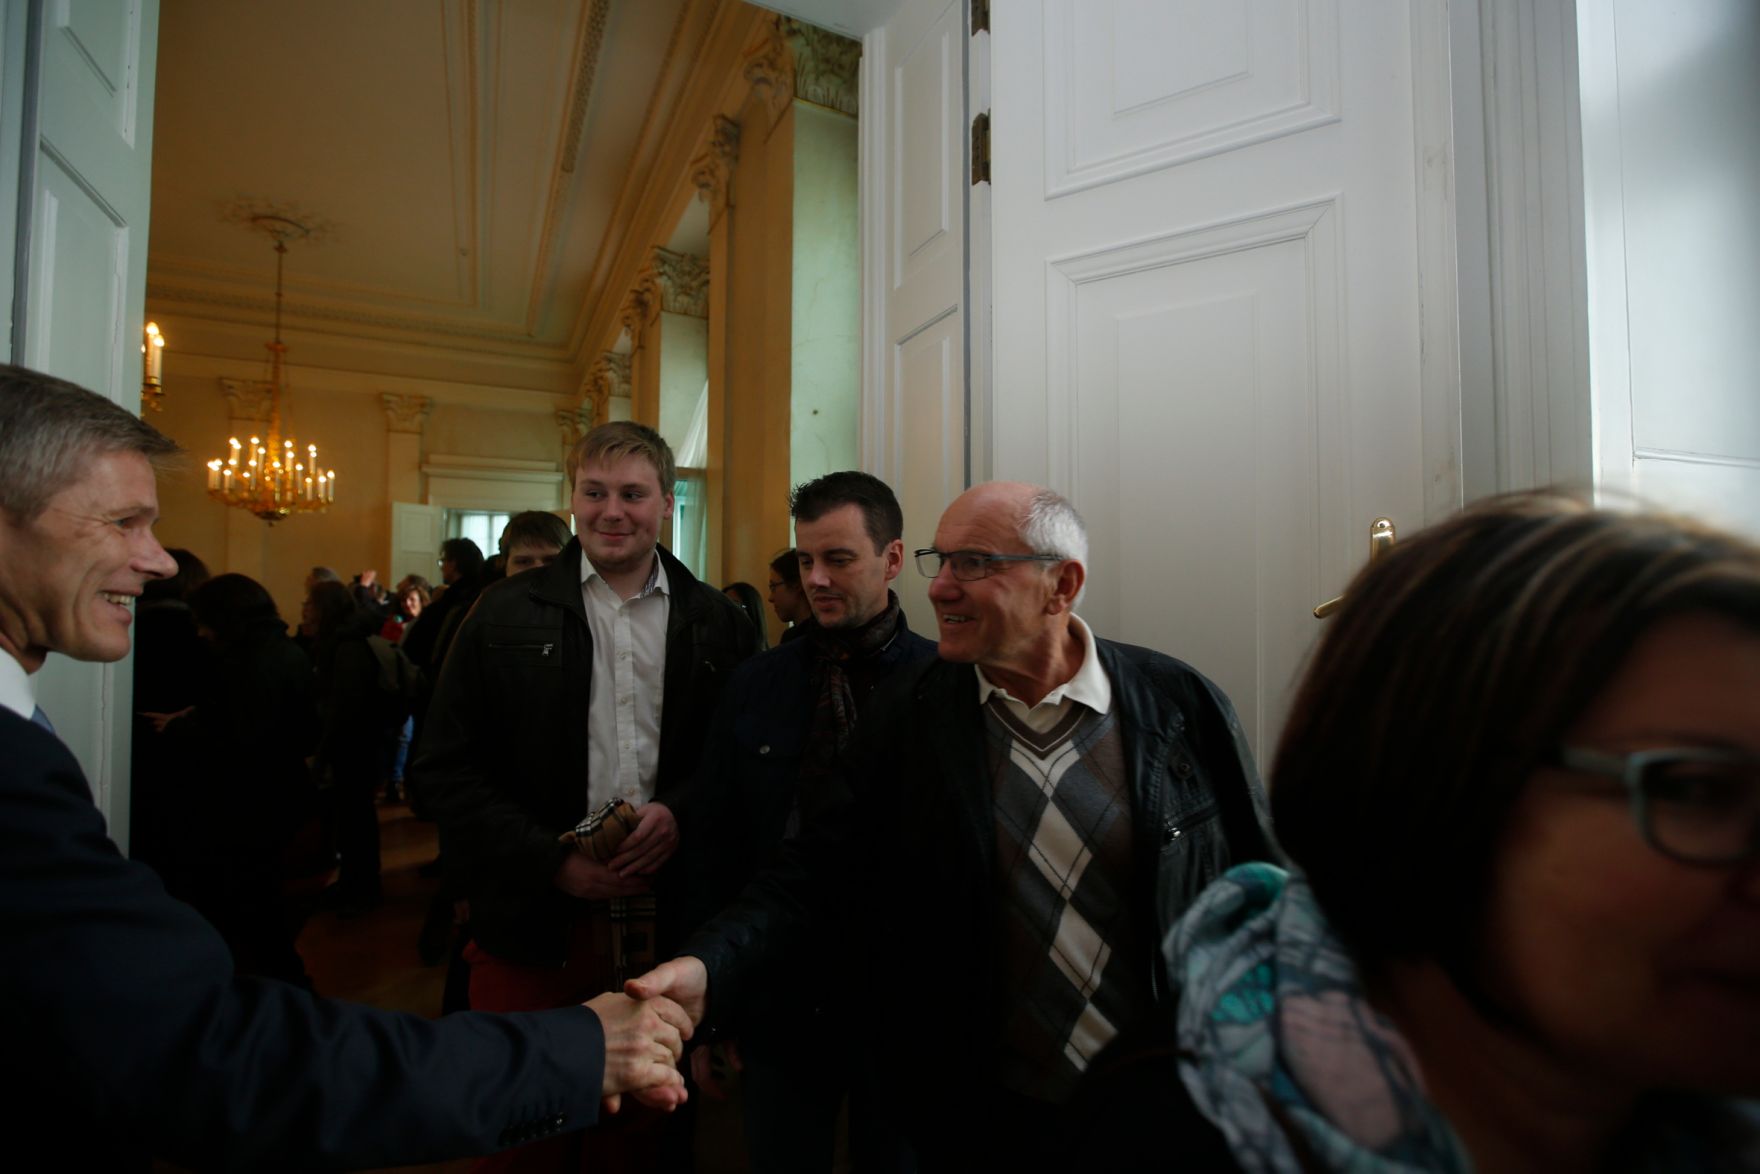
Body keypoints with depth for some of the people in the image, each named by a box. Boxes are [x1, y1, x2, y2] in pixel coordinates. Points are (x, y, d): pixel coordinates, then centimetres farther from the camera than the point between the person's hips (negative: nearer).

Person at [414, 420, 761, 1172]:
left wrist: (681, 813, -15)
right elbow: (444, 769, -3)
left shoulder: (717, 622, 2)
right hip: (534, 919, 0)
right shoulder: (507, 614, 0)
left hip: (668, 916, 1)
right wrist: (551, 861, -12)